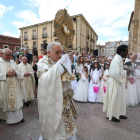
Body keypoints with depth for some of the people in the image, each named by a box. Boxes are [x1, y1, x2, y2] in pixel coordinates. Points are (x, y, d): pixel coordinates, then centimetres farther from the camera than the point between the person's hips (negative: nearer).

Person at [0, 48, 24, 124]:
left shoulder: (13, 62, 10)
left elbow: (19, 73, 9)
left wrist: (15, 73, -11)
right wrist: (6, 74, -20)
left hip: (13, 86, 4)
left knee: (15, 100, 8)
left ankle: (17, 117, 20)